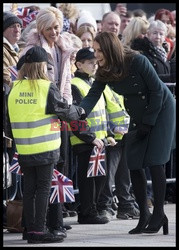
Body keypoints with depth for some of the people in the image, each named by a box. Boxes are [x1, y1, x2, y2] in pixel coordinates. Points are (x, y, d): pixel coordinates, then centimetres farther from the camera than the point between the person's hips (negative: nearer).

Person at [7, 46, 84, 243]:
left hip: (23, 149, 5)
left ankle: (30, 230, 11)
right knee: (43, 188, 1)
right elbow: (65, 111, -3)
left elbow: (11, 117, 10)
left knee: (29, 189, 9)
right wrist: (79, 111, 17)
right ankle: (39, 231, -2)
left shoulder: (15, 89, 4)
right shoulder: (47, 88, -11)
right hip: (45, 148, -5)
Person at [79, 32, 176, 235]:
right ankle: (144, 215, 8)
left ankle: (159, 214, -5)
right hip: (138, 117, 6)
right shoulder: (104, 72, -8)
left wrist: (148, 123, -17)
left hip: (161, 110, -6)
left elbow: (157, 90, -20)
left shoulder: (137, 61, -25)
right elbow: (92, 96, -16)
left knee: (154, 162, -12)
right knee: (134, 165, -2)